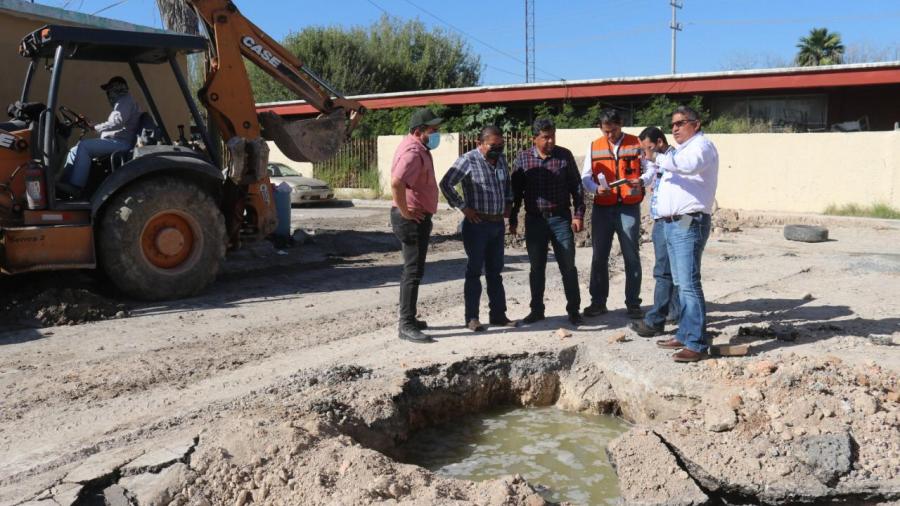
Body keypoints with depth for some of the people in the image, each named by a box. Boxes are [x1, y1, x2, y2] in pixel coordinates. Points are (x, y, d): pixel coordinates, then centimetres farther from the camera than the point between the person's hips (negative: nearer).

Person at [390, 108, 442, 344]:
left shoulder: (418, 149, 14)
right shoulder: (413, 152, -19)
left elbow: (398, 180, 26)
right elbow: (396, 183, -35)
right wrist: (404, 211, -24)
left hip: (418, 217, 11)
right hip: (413, 219, -11)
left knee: (412, 269, 18)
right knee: (414, 271, -8)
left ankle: (408, 319, 29)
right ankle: (407, 326, -5)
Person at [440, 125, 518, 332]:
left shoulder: (501, 159, 10)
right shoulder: (468, 160, -11)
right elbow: (445, 184, -16)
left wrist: (508, 204, 15)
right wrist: (464, 207, -15)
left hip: (498, 224, 6)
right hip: (477, 224, -6)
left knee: (495, 271, 12)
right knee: (474, 270, 1)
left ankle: (498, 314, 19)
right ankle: (472, 317, 8)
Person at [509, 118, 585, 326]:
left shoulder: (565, 155, 0)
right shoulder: (523, 158, 1)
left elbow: (576, 187, 3)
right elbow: (515, 191, 5)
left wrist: (578, 214, -3)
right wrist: (513, 220, 4)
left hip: (561, 218, -1)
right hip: (534, 220, 1)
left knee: (568, 266, 2)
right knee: (536, 268, 9)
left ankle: (574, 310, 12)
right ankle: (537, 310, 21)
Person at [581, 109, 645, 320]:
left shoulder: (636, 144, 2)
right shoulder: (594, 147, 8)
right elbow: (585, 177, 5)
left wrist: (641, 182, -22)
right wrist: (596, 188, -15)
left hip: (629, 208, -2)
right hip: (602, 209, 2)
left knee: (631, 256, 2)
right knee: (599, 257, 6)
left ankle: (633, 303, 10)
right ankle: (598, 301, 16)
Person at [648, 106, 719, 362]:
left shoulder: (701, 146, -7)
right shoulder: (681, 150, 24)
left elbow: (690, 165, -29)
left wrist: (658, 158, -24)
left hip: (689, 223, -10)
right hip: (671, 224, 10)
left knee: (689, 284, -14)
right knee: (680, 283, 13)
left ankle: (697, 344, -13)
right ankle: (684, 335, 21)